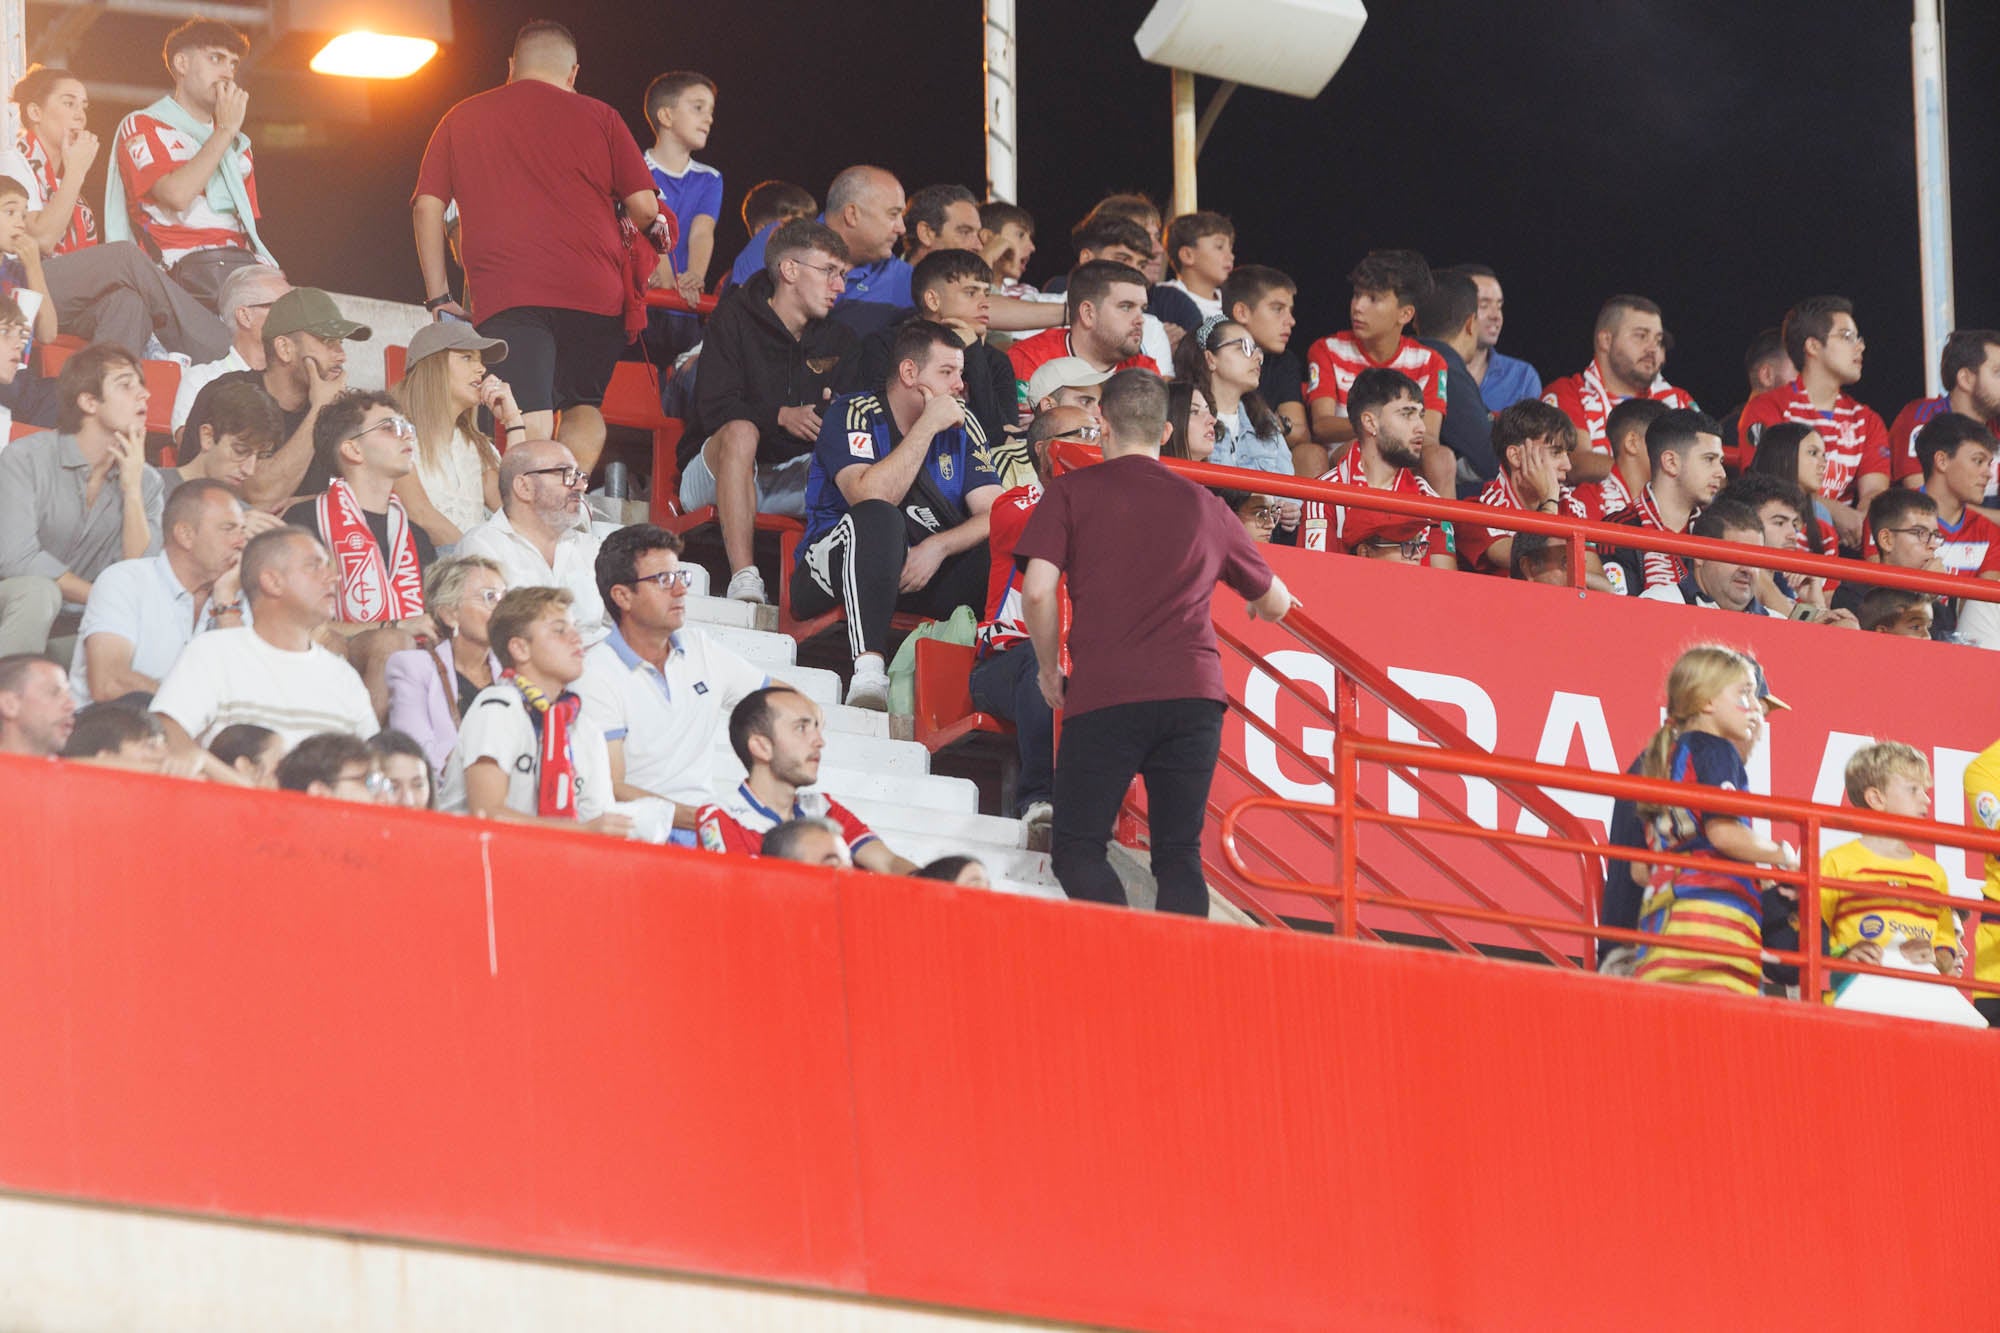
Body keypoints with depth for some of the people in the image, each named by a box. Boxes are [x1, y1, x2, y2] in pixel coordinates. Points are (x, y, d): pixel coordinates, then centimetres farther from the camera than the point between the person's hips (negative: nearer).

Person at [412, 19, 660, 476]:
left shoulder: (461, 119, 15)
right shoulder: (597, 117, 10)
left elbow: (427, 207, 10)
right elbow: (645, 208, 6)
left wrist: (438, 296, 14)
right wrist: (629, 233, 29)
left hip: (505, 296, 0)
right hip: (593, 294, 0)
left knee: (531, 425, -7)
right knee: (585, 408, 16)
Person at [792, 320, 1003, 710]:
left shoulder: (961, 425, 8)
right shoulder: (853, 415, -7)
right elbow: (870, 498, -24)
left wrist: (939, 547, -20)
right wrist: (927, 427, -19)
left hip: (925, 570, 4)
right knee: (878, 518, -37)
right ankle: (868, 675, -48)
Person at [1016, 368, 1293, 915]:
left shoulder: (1071, 492, 9)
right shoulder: (1206, 506, 18)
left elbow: (1037, 590, -4)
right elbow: (1276, 604, 29)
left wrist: (1049, 668, 13)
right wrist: (1259, 606, 53)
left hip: (1105, 692, -3)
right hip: (1194, 692, 3)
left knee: (1077, 850, 0)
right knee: (1179, 856, 7)